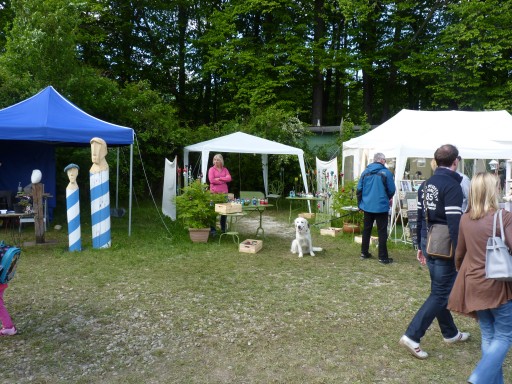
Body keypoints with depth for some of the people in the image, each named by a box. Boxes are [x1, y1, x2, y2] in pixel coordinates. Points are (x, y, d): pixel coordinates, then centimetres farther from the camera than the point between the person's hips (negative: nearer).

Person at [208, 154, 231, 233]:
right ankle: (212, 229, 6)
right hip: (214, 193, -4)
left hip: (224, 193, 4)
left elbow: (229, 178, -2)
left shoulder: (225, 169, 13)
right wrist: (224, 181, -5)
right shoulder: (211, 169, 2)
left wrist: (219, 178, -12)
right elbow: (212, 180, -11)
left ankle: (223, 228, 20)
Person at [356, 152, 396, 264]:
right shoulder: (386, 173, -9)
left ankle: (364, 253, 25)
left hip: (367, 206, 4)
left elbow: (359, 189, 1)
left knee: (366, 230, 16)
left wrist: (361, 203, 12)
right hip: (381, 206, -4)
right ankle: (383, 257, 6)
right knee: (382, 232, 3)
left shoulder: (365, 172, 2)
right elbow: (391, 190, -7)